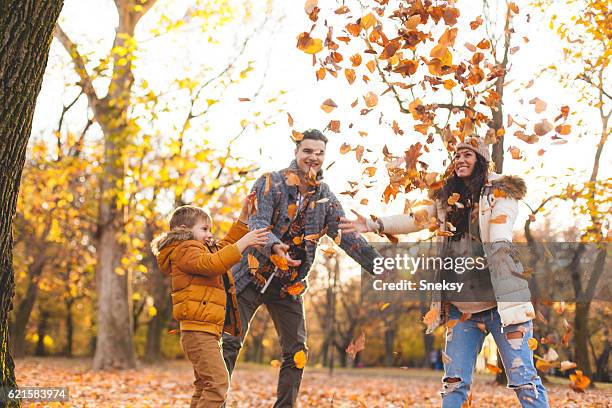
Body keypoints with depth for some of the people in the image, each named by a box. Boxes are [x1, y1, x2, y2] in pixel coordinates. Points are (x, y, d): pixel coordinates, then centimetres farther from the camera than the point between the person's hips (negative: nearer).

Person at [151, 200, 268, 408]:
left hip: (206, 331, 11)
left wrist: (244, 217, 27)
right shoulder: (185, 250, -7)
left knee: (204, 386, 14)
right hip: (198, 330, -11)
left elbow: (226, 246, 35)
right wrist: (243, 243, -26)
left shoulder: (201, 249, 24)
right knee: (218, 382, -20)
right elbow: (212, 264, -25)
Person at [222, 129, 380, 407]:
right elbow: (257, 224, -23)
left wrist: (379, 266, -13)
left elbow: (347, 236, 0)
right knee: (229, 345, -4)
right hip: (251, 277, -4)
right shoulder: (270, 183, -10)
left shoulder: (325, 198, 3)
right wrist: (274, 247, -45)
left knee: (296, 353, 5)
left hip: (289, 285, 4)